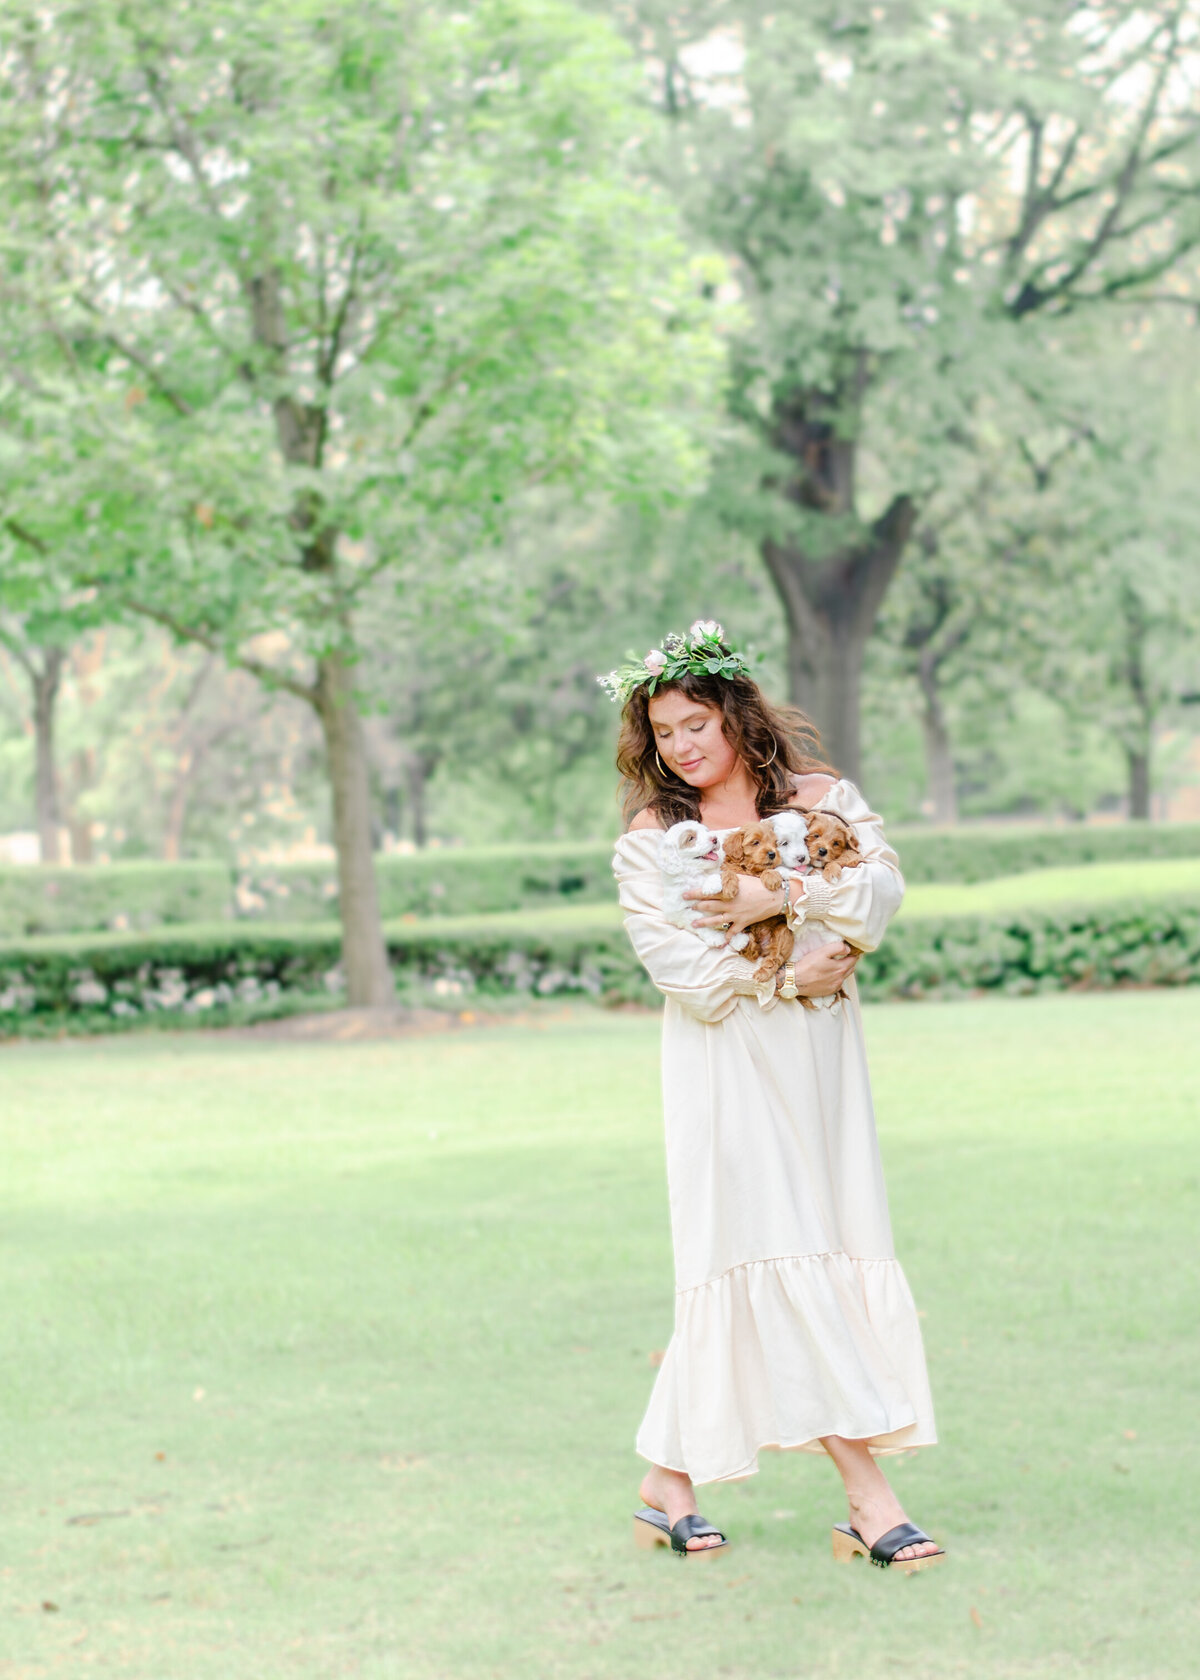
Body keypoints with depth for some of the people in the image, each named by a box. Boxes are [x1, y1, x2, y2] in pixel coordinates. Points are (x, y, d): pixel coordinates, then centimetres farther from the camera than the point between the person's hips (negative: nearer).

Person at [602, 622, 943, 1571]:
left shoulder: (820, 798, 8)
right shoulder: (649, 840, 4)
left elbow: (883, 886, -8)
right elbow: (675, 963, -7)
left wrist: (785, 896, -20)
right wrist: (783, 980, -16)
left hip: (818, 1061, 3)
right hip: (724, 1065, -3)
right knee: (773, 1255, -9)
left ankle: (671, 1482, 8)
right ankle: (868, 1496, -4)